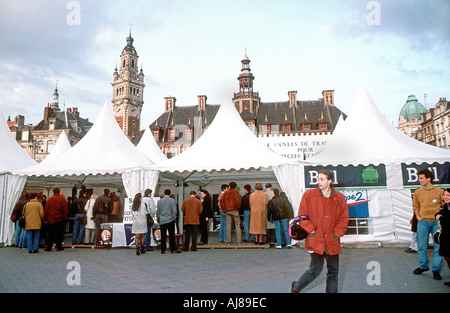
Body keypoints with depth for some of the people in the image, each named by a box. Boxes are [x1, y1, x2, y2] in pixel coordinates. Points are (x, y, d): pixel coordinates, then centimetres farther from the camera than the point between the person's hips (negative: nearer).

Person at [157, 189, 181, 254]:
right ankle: (173, 249, 8)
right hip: (170, 220, -2)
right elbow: (174, 211, -5)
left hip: (162, 221, 2)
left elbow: (158, 211, 7)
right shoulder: (172, 200, -3)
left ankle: (163, 250, 6)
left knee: (163, 236, 5)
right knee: (172, 235, 5)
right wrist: (174, 218, 6)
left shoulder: (159, 201, 3)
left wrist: (158, 219, 17)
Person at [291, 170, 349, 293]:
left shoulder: (339, 198, 2)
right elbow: (302, 216, 0)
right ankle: (296, 287, 24)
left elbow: (344, 218, 8)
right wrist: (311, 231, -8)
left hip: (332, 241, 3)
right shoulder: (309, 195, -4)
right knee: (315, 270, 0)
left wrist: (336, 234, -2)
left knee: (333, 271, 12)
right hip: (315, 240, -3)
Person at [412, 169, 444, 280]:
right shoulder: (418, 192, 6)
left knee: (438, 246, 0)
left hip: (436, 222, -2)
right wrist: (418, 217, 5)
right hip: (423, 222, 2)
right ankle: (423, 266, 23)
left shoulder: (439, 192, 0)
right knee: (422, 246, 6)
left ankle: (436, 270, 11)